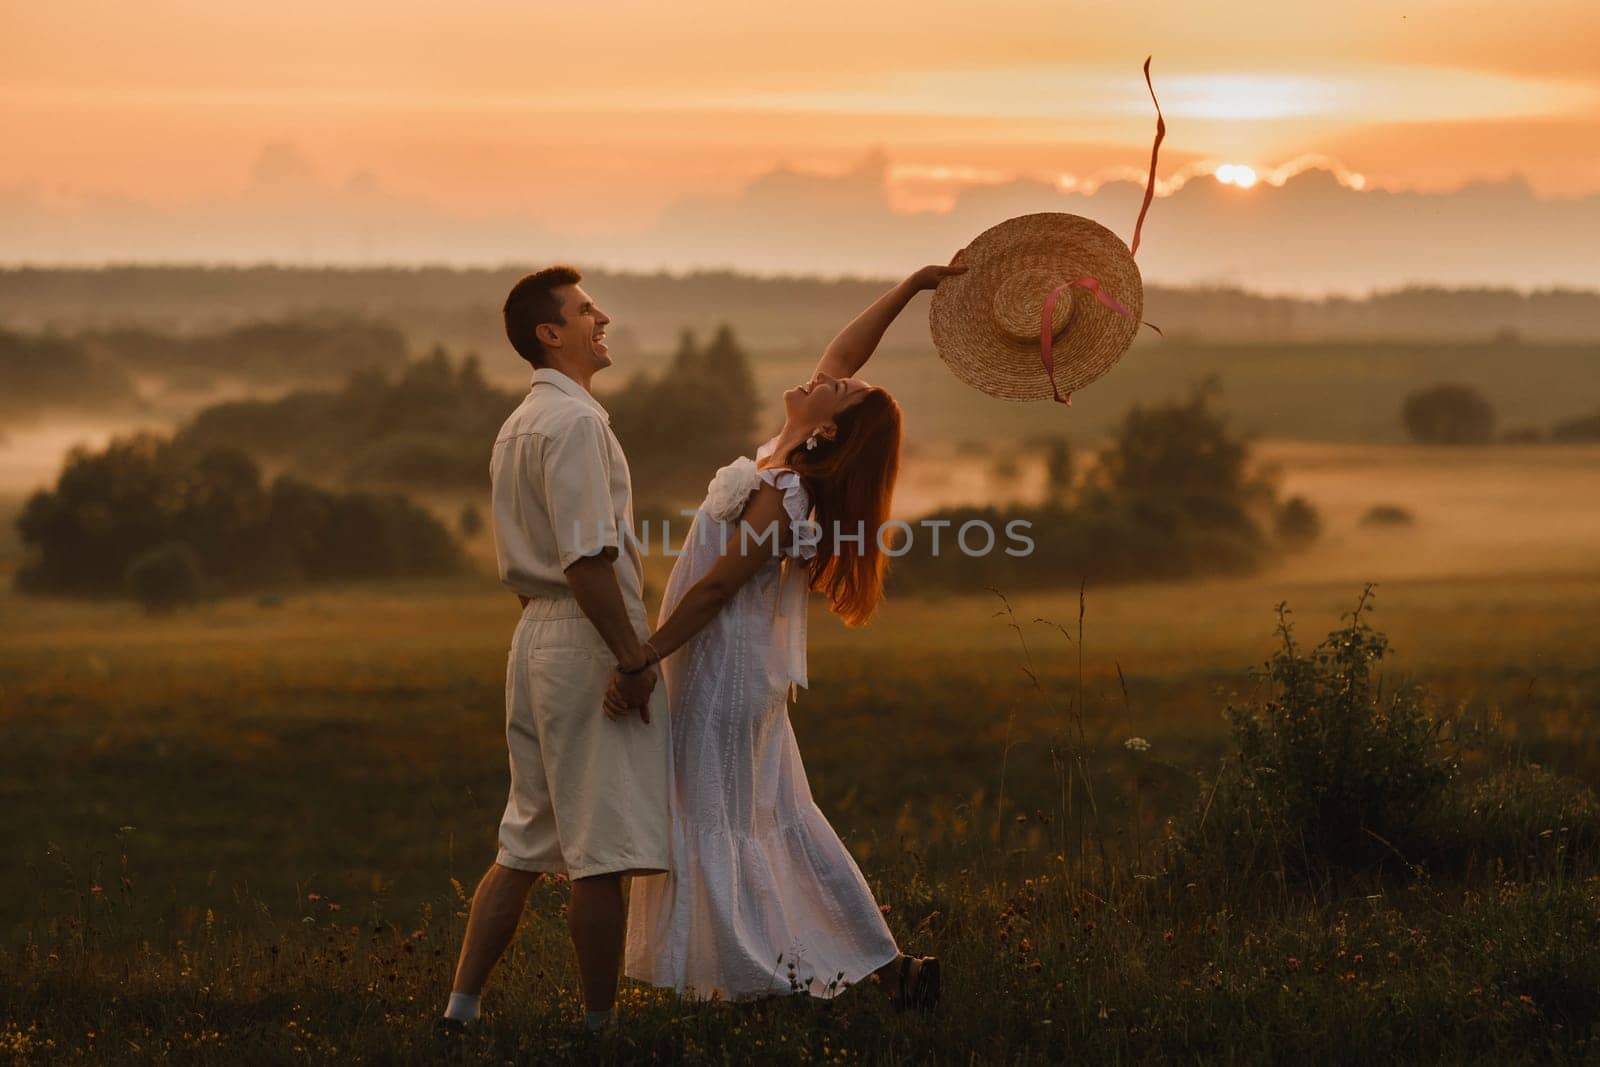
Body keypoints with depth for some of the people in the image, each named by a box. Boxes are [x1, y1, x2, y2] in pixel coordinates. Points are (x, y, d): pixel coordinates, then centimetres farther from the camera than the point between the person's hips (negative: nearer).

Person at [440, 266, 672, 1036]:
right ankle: (599, 1023, 2)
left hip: (536, 632, 10)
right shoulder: (574, 419, -13)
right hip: (587, 637, -10)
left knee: (527, 842, 14)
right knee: (603, 850, -3)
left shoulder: (518, 425, 18)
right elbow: (587, 558, -21)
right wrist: (632, 658, -19)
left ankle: (461, 1006, 12)